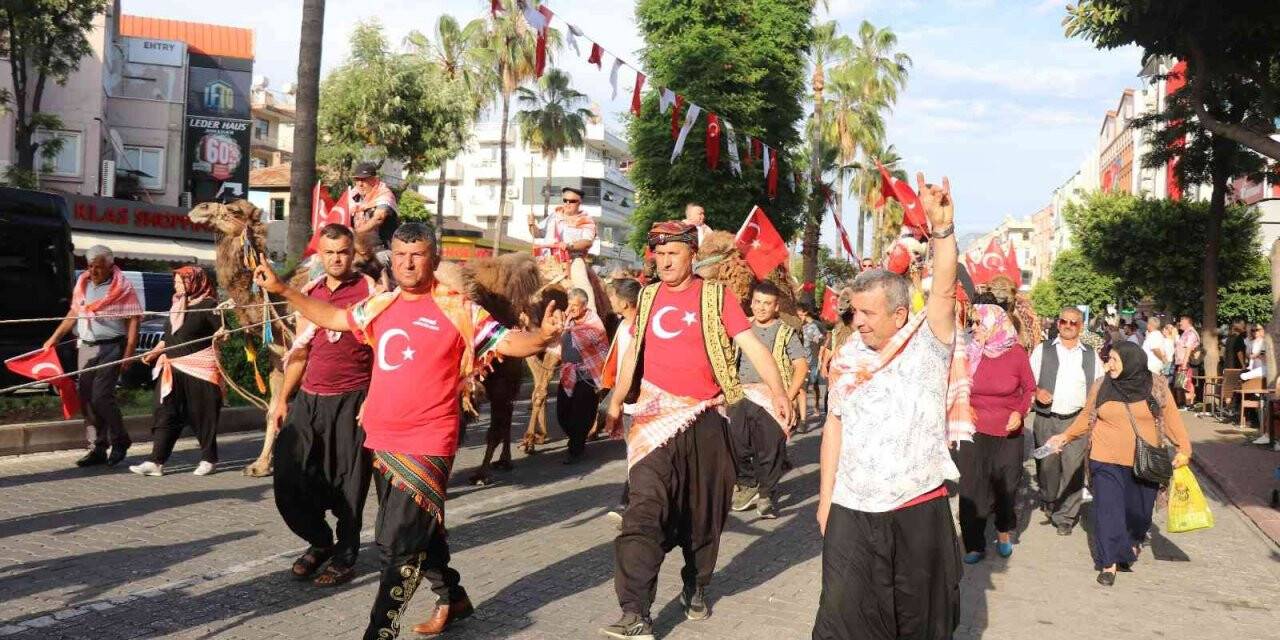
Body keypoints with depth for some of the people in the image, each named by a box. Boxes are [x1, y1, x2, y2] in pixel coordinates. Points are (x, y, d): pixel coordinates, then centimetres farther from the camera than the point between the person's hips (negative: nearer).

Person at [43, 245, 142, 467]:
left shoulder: (122, 288, -6)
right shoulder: (82, 284, 13)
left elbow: (133, 321, -9)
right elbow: (74, 314, 23)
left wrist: (129, 352, -15)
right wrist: (54, 338, 20)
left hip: (110, 348, -6)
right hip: (85, 347, 7)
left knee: (101, 395, -14)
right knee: (86, 398, 5)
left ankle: (120, 441, 4)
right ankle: (97, 449, 12)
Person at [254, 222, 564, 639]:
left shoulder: (457, 309, -8)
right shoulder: (380, 306, 9)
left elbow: (507, 342, -12)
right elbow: (330, 317, 23)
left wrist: (543, 336, -31)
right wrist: (281, 289, 22)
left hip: (427, 444, -7)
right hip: (383, 442, 7)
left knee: (398, 544, -7)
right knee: (418, 532, 20)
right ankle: (452, 598, 40)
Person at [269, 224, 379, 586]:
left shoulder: (369, 291, -3)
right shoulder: (309, 293, 13)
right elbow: (301, 351, 19)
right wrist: (282, 399, 16)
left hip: (351, 400, -5)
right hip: (308, 399, 5)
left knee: (348, 484, 2)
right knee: (288, 478, 3)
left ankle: (345, 557, 18)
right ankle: (319, 542, 25)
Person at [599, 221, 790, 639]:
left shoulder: (715, 296, -2)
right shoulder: (648, 297, 9)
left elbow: (751, 344, -10)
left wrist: (777, 391, -24)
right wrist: (617, 401, 23)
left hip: (704, 417, -1)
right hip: (655, 417, 1)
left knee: (703, 510, 11)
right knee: (646, 508, -12)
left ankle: (696, 587, 34)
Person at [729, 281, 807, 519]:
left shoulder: (785, 332, 0)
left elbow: (802, 366, -4)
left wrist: (788, 397, -12)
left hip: (772, 400, -4)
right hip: (742, 398, 4)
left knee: (770, 450, 0)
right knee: (738, 445, 6)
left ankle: (766, 494, 14)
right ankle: (747, 484, 25)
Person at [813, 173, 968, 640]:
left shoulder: (929, 341, -5)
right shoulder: (848, 358, 4)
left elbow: (944, 290, -22)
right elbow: (834, 427, 8)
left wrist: (941, 226, -34)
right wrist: (825, 498, 7)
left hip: (920, 509, -2)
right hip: (852, 512, 2)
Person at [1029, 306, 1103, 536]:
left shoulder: (1091, 355, 9)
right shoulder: (1042, 350, 4)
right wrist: (1036, 391, -15)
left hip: (1077, 420, 0)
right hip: (1046, 419, 0)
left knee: (1073, 469, -5)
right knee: (1047, 466, 9)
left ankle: (1065, 517, 6)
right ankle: (1048, 503, 35)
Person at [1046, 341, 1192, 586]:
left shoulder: (1155, 386, -4)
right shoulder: (1101, 387, -2)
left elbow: (1171, 418, -1)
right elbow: (1087, 417, 6)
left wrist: (1184, 448, -8)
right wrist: (1066, 437, -3)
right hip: (1107, 461, 0)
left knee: (1139, 510, 14)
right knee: (1108, 510, -3)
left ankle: (1132, 544, 43)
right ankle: (1109, 564, 6)